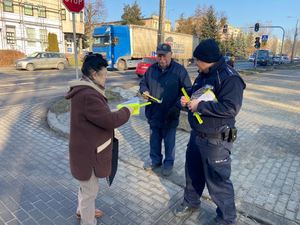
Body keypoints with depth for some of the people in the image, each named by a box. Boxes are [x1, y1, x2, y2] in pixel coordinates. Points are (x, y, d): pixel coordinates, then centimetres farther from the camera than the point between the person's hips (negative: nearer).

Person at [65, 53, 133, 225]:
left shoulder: (85, 90, 5)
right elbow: (109, 120, -28)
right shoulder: (87, 95, -30)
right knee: (90, 190, 10)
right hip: (89, 153, -11)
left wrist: (118, 112, 1)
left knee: (87, 186, 30)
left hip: (88, 148, 11)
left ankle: (83, 210, 52)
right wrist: (126, 112, -12)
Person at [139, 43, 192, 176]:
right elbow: (143, 83, 18)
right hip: (153, 113, 4)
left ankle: (169, 163, 33)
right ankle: (155, 160, 40)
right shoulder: (152, 69, 4)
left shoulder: (179, 70, -10)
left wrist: (177, 106, -20)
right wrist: (144, 91, -5)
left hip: (170, 115, -4)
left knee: (169, 141, 12)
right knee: (154, 139, 19)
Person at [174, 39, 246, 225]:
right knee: (193, 171, 22)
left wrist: (200, 105, -25)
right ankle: (191, 202, 47)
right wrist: (188, 99, -1)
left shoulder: (230, 78, -20)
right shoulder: (204, 75, 7)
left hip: (216, 140, -8)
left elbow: (231, 108, -29)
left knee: (217, 181, 6)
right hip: (196, 135, 9)